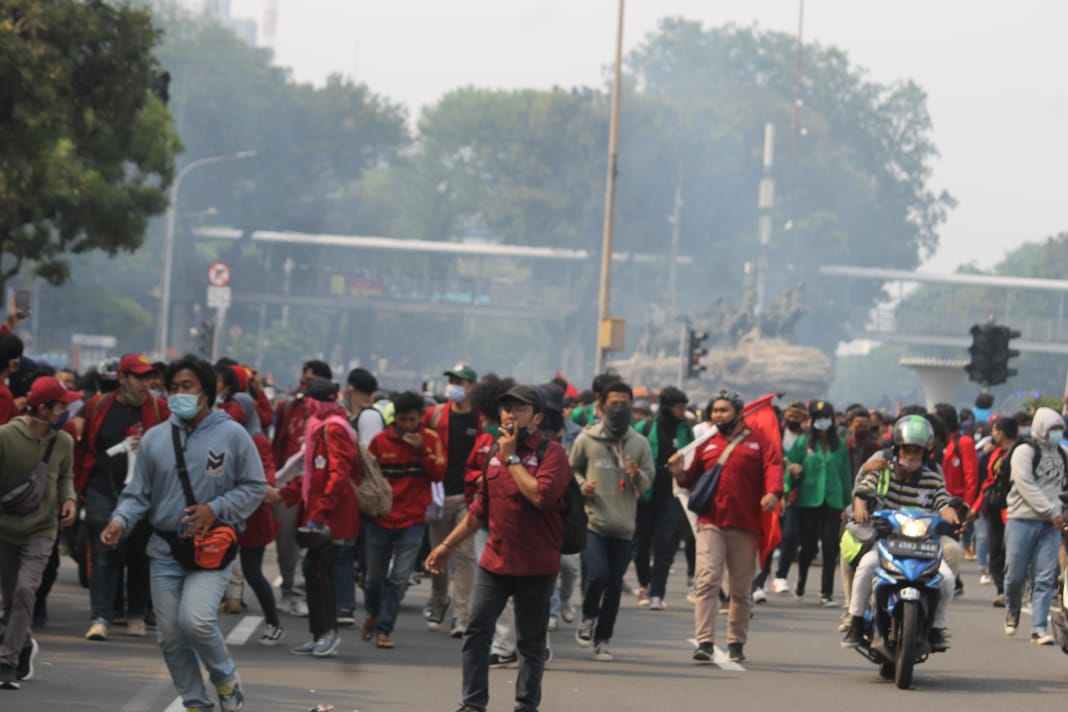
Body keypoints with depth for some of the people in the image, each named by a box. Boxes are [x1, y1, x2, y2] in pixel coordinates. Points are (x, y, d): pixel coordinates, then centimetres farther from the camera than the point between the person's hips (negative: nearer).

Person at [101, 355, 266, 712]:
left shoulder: (232, 435, -3)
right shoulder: (154, 439, 5)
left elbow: (255, 487, 2)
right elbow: (137, 494, 8)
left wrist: (216, 509, -12)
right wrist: (121, 521, -12)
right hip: (164, 551, 4)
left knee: (196, 620, -22)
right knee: (171, 635, 5)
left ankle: (226, 679, 6)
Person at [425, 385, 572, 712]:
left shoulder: (551, 452, -9)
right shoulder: (496, 453, 11)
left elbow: (541, 495, -27)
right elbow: (481, 509, 21)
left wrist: (512, 459, -17)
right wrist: (448, 544, 21)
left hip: (535, 565, -5)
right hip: (495, 560, 5)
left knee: (531, 642, 5)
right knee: (475, 631, -1)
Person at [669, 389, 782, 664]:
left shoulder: (760, 442, 6)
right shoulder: (707, 445, 15)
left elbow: (773, 466, -9)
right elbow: (693, 479, 19)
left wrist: (773, 492, -29)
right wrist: (680, 473, -3)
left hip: (745, 526, -1)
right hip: (710, 523, 1)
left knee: (741, 589, 8)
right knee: (707, 582, -12)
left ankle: (736, 643, 19)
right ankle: (705, 642, -16)